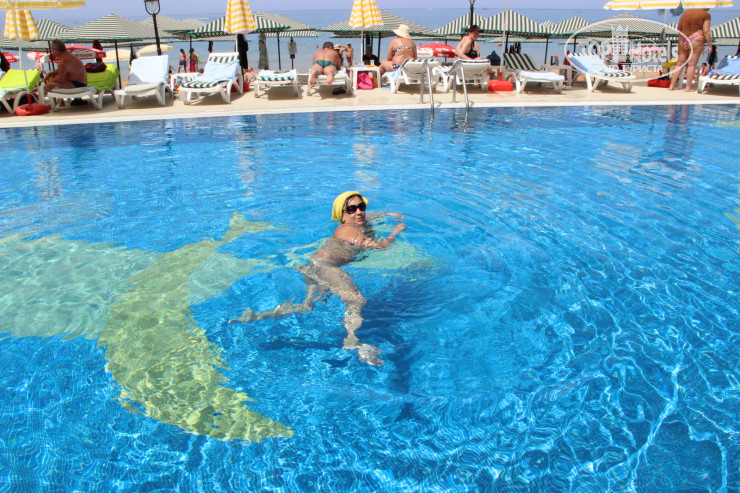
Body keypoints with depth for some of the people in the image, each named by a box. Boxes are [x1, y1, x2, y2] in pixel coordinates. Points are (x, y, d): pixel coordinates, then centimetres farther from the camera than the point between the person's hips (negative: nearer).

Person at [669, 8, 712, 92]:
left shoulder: (687, 11, 10)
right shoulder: (706, 14, -4)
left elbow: (679, 28, 14)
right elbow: (706, 31, -11)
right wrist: (710, 45, -4)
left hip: (683, 40, 5)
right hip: (696, 40, -4)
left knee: (680, 63, 10)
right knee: (692, 65, -1)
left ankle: (671, 86, 7)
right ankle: (688, 87, -2)